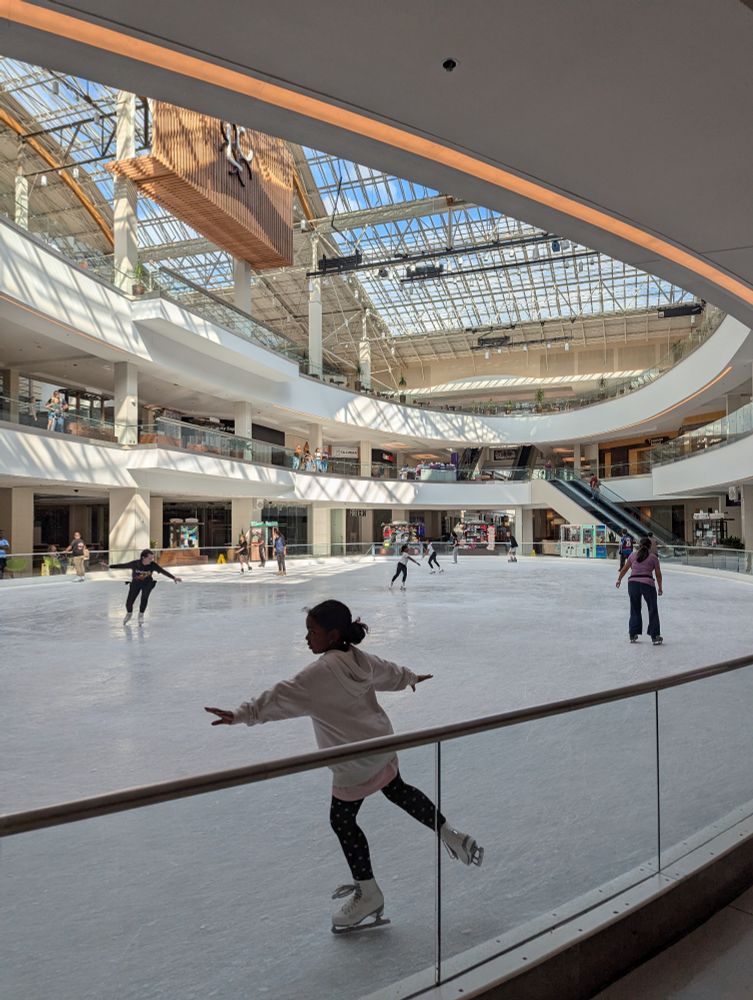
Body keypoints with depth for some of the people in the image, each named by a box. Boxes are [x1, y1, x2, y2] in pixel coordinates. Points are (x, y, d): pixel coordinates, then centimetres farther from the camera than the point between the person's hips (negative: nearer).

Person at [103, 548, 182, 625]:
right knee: (129, 602, -4)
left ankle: (141, 614, 1)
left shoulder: (153, 565, -24)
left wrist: (174, 577, -17)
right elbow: (122, 566, -17)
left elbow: (163, 571, -16)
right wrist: (109, 566, -17)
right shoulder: (135, 563, -26)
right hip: (135, 583, 0)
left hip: (147, 583, 0)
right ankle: (129, 613, 32)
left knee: (144, 597, -26)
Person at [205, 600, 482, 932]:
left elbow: (280, 698, -31)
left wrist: (241, 715, -31)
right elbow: (388, 672, 17)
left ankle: (368, 895, 24)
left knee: (342, 820, 9)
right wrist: (410, 678, 37)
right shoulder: (358, 658, -1)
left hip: (355, 762, -9)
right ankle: (452, 837, 40)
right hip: (381, 744, 9)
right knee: (398, 791, 29)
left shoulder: (321, 672, -27)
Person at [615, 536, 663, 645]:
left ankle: (633, 635, 19)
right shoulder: (653, 557, 4)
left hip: (633, 583, 3)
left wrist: (619, 579, 30)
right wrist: (660, 588, 16)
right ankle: (655, 636, 9)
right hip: (647, 583, -3)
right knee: (653, 610, 9)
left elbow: (624, 569, 16)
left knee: (635, 610, 16)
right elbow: (658, 574, 5)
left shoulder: (633, 555, 11)